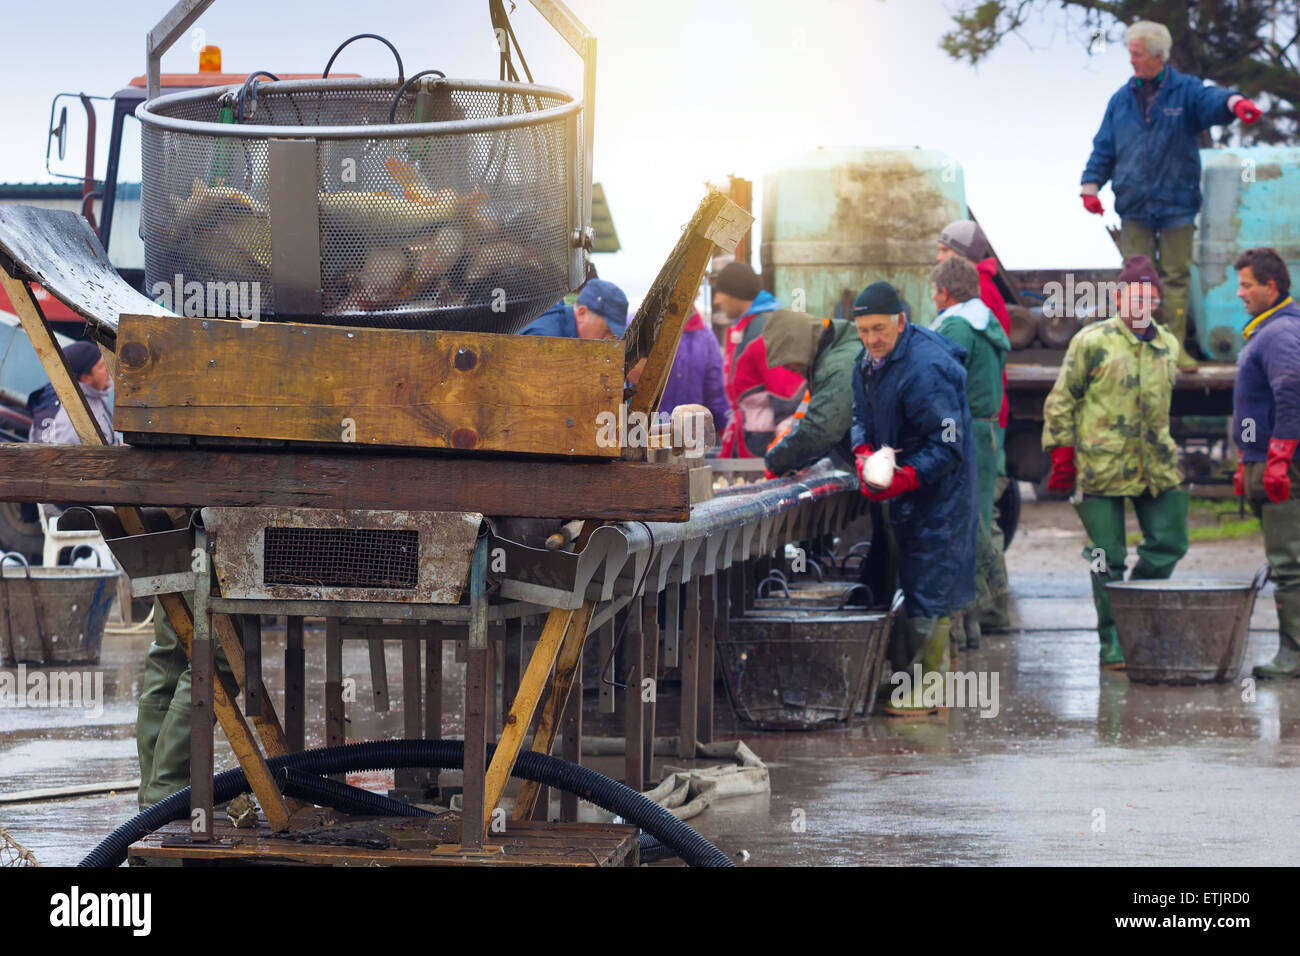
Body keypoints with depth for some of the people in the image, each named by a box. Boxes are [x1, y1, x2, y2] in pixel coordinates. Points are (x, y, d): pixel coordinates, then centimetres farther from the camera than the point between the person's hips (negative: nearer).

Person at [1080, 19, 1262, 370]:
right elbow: (1103, 149, 11)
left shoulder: (1185, 91, 1)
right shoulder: (1121, 100, 9)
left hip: (1176, 204, -2)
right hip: (1134, 207, 2)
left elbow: (1212, 100, -20)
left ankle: (1175, 346, 6)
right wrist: (1091, 185, -2)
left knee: (1176, 277, 1)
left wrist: (1235, 103, -43)